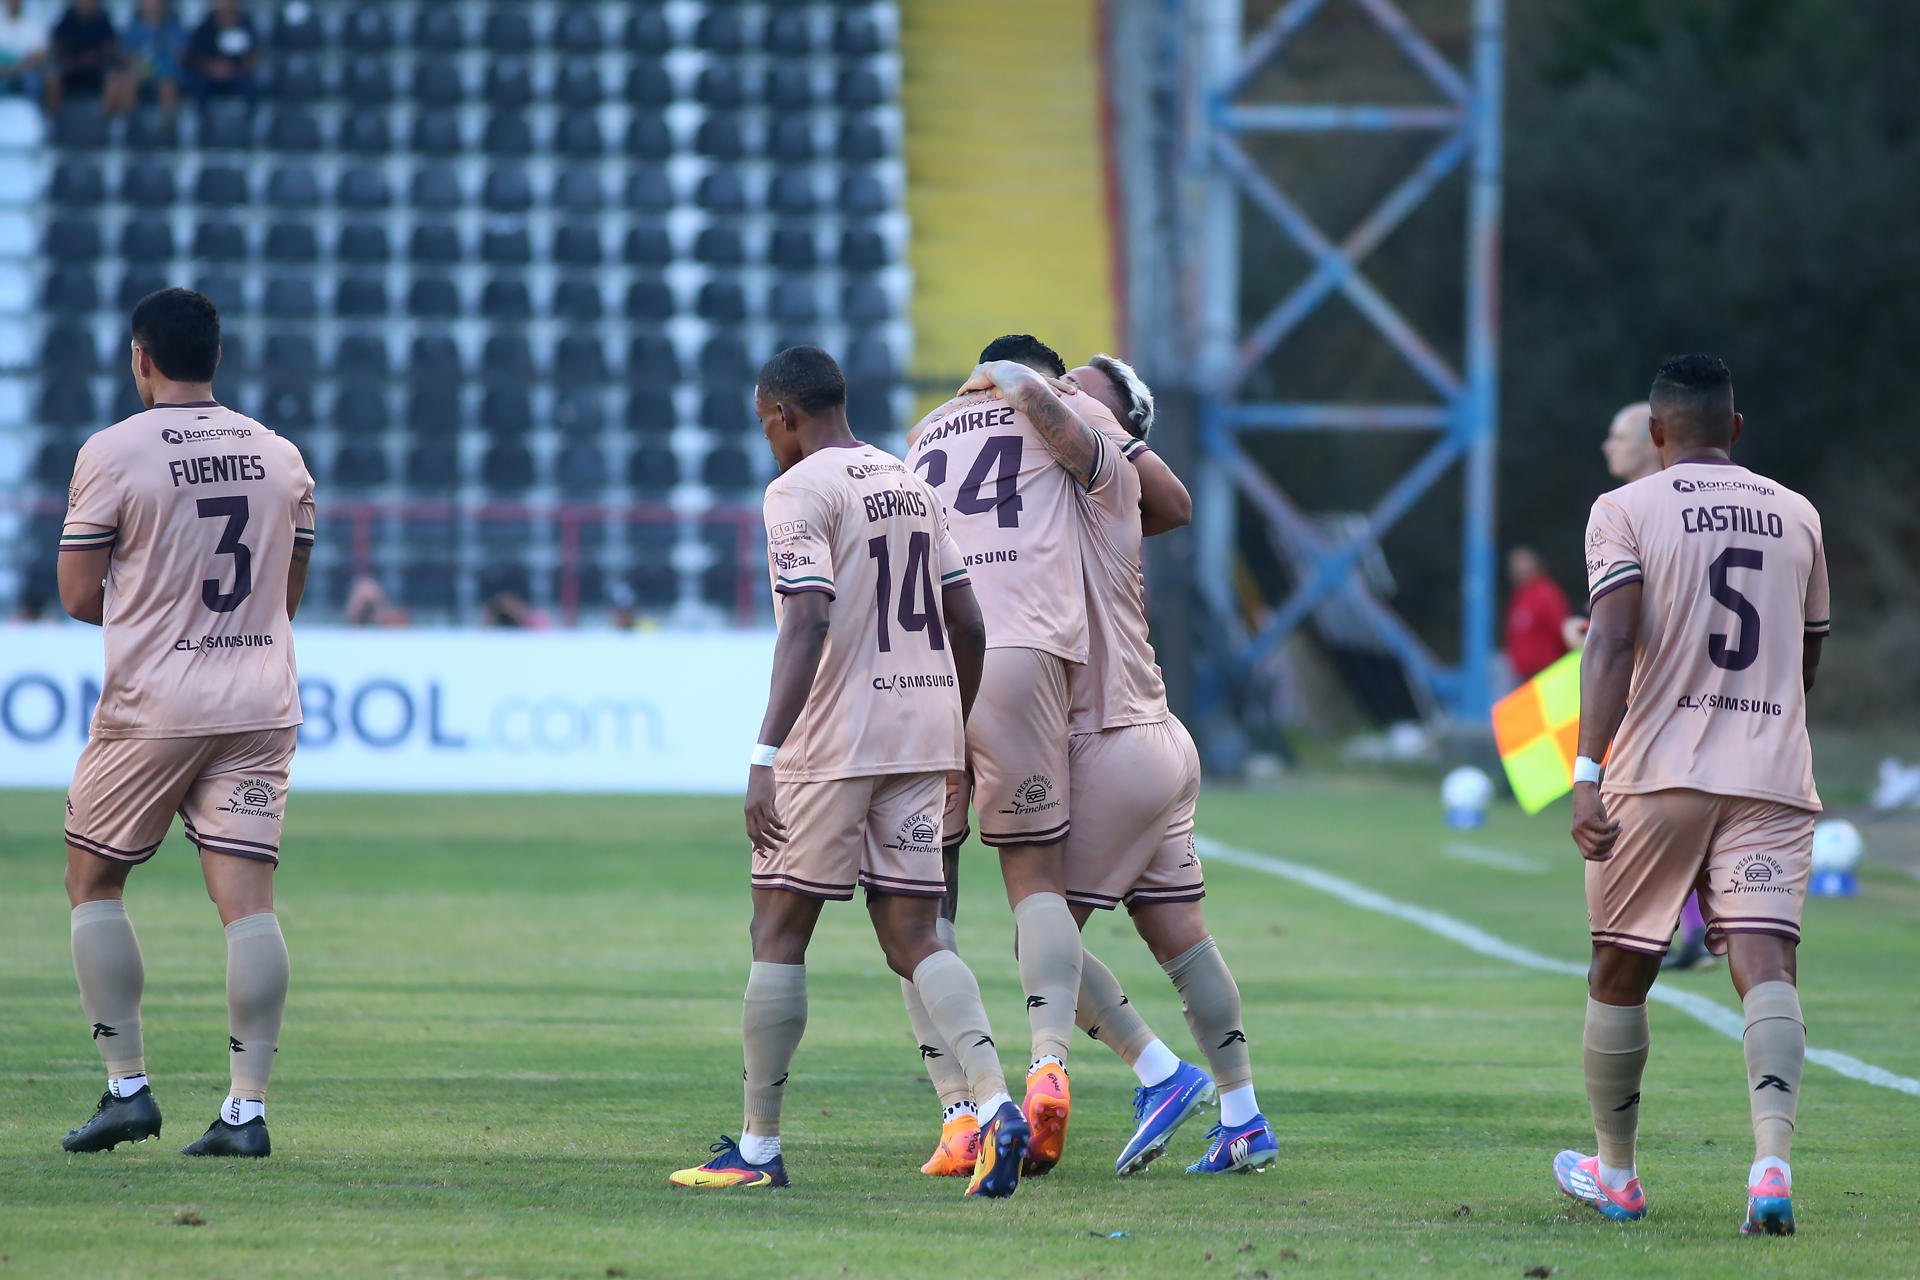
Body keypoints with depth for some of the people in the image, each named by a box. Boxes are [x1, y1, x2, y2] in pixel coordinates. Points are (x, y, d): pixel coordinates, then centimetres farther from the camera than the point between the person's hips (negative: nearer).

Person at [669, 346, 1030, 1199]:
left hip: (833, 743, -7)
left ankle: (757, 1150, 7)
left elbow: (809, 626, -20)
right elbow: (967, 625, 16)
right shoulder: (911, 486, 15)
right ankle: (995, 1104, -17)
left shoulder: (799, 492, -8)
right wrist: (960, 741, 26)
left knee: (778, 933, 4)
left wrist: (766, 754, -23)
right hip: (923, 736, 7)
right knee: (913, 942, 5)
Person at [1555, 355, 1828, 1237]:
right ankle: (1773, 1160, -30)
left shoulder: (1626, 510, 1)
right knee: (1765, 965, -9)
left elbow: (1613, 642, -13)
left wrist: (1587, 772, -19)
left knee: (1619, 973, 14)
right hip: (1773, 778, 2)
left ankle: (1614, 1173, 25)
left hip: (1660, 773, -2)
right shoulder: (1795, 516, 13)